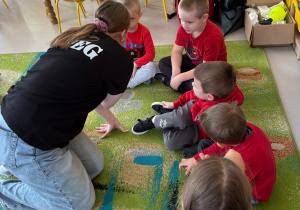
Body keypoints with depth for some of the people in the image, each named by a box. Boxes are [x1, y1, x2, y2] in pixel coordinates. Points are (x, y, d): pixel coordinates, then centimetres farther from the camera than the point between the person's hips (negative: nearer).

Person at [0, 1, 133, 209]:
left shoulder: (74, 35, 10)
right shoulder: (121, 58, -13)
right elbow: (107, 102, 8)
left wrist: (109, 118, 38)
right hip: (26, 144, -9)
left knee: (95, 165, 19)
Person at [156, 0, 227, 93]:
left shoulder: (213, 36, -36)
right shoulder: (184, 27, -16)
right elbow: (177, 50, -8)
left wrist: (180, 77, -31)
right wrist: (175, 71, -26)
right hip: (192, 61, 7)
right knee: (163, 63, -3)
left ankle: (167, 80, -14)